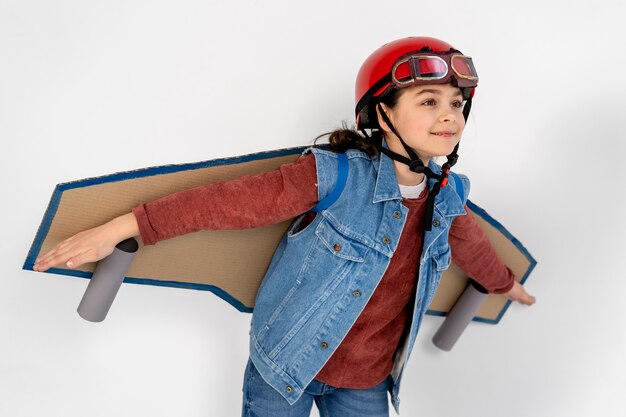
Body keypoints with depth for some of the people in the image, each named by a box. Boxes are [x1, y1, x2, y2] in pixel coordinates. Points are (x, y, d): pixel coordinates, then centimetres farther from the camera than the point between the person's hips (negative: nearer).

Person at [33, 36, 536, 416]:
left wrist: (506, 283, 36)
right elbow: (233, 201, -24)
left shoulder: (447, 200, -5)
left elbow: (471, 246, 16)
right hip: (286, 365, -4)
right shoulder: (337, 176, -24)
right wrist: (124, 227, -23)